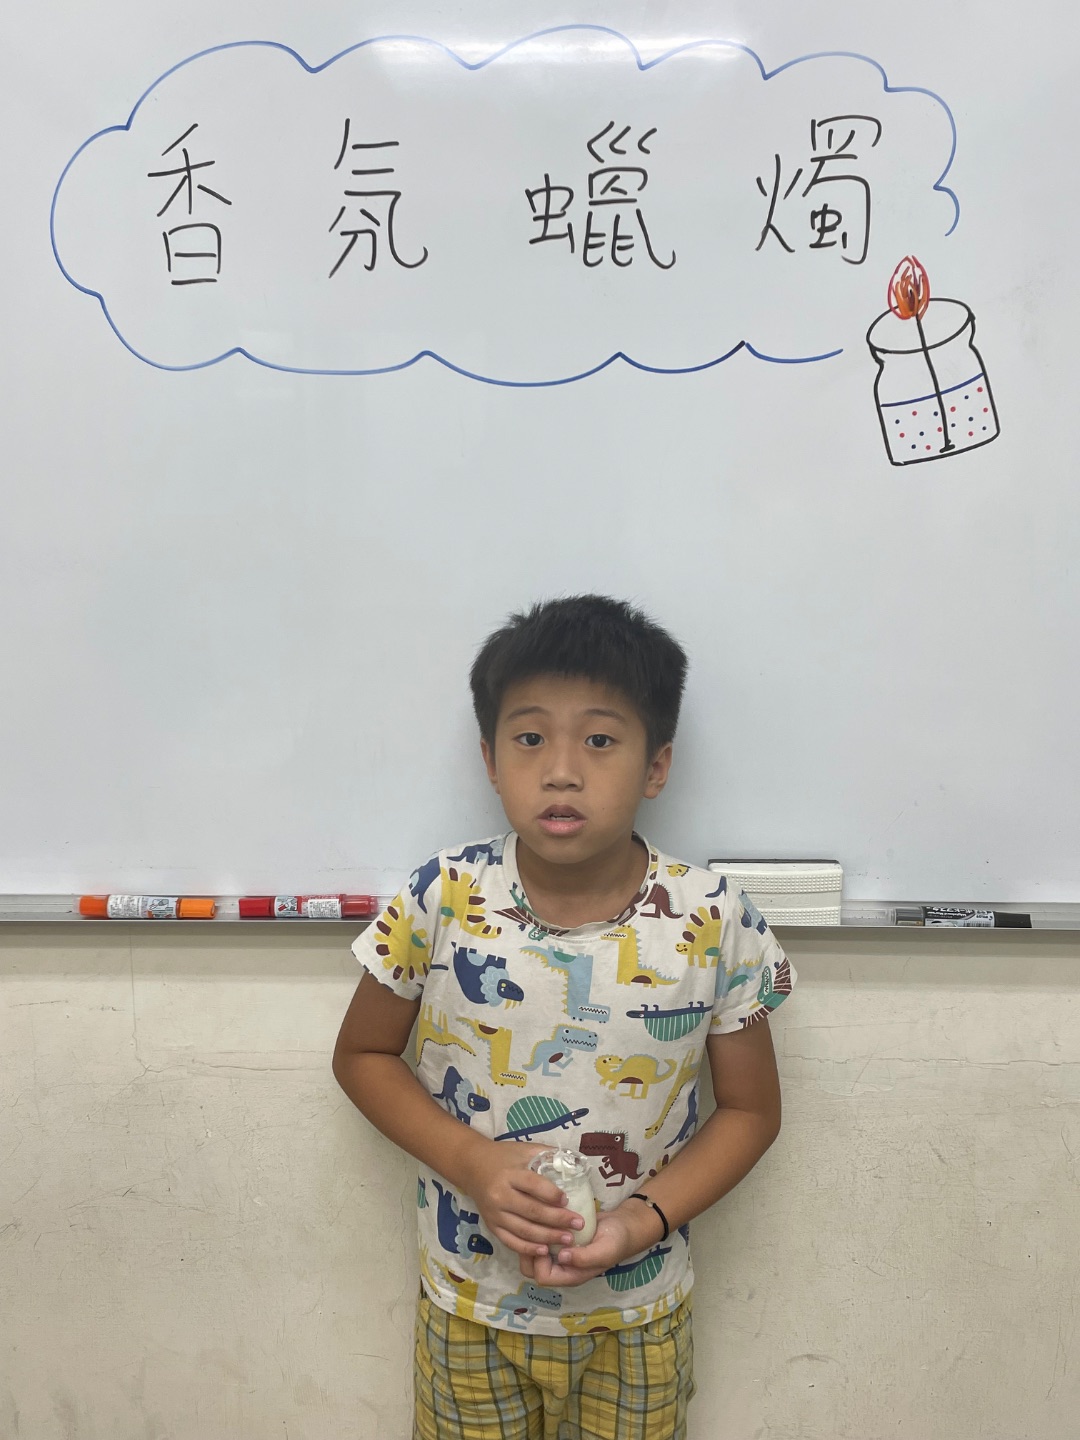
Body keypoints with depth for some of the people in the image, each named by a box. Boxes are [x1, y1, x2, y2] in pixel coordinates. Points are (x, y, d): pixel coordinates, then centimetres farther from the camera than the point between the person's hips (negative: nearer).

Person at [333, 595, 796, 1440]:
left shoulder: (712, 924, -18)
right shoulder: (442, 901, -18)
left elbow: (751, 1109, -6)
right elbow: (363, 1055, -5)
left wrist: (645, 1219, -19)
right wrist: (469, 1162, -19)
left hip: (636, 1313, 0)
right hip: (471, 1303, 1)